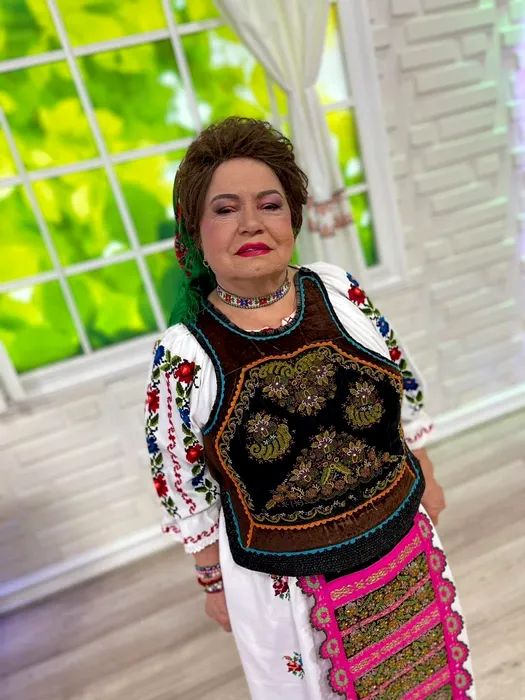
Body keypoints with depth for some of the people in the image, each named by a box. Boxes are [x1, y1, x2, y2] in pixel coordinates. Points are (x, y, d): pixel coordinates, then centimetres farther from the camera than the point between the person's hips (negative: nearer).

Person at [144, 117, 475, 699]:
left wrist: (427, 480, 12)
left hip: (405, 544, 4)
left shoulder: (340, 292, -11)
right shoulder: (182, 355, -20)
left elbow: (404, 389, 3)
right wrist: (214, 582, 2)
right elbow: (187, 491, -9)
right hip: (285, 581, -3)